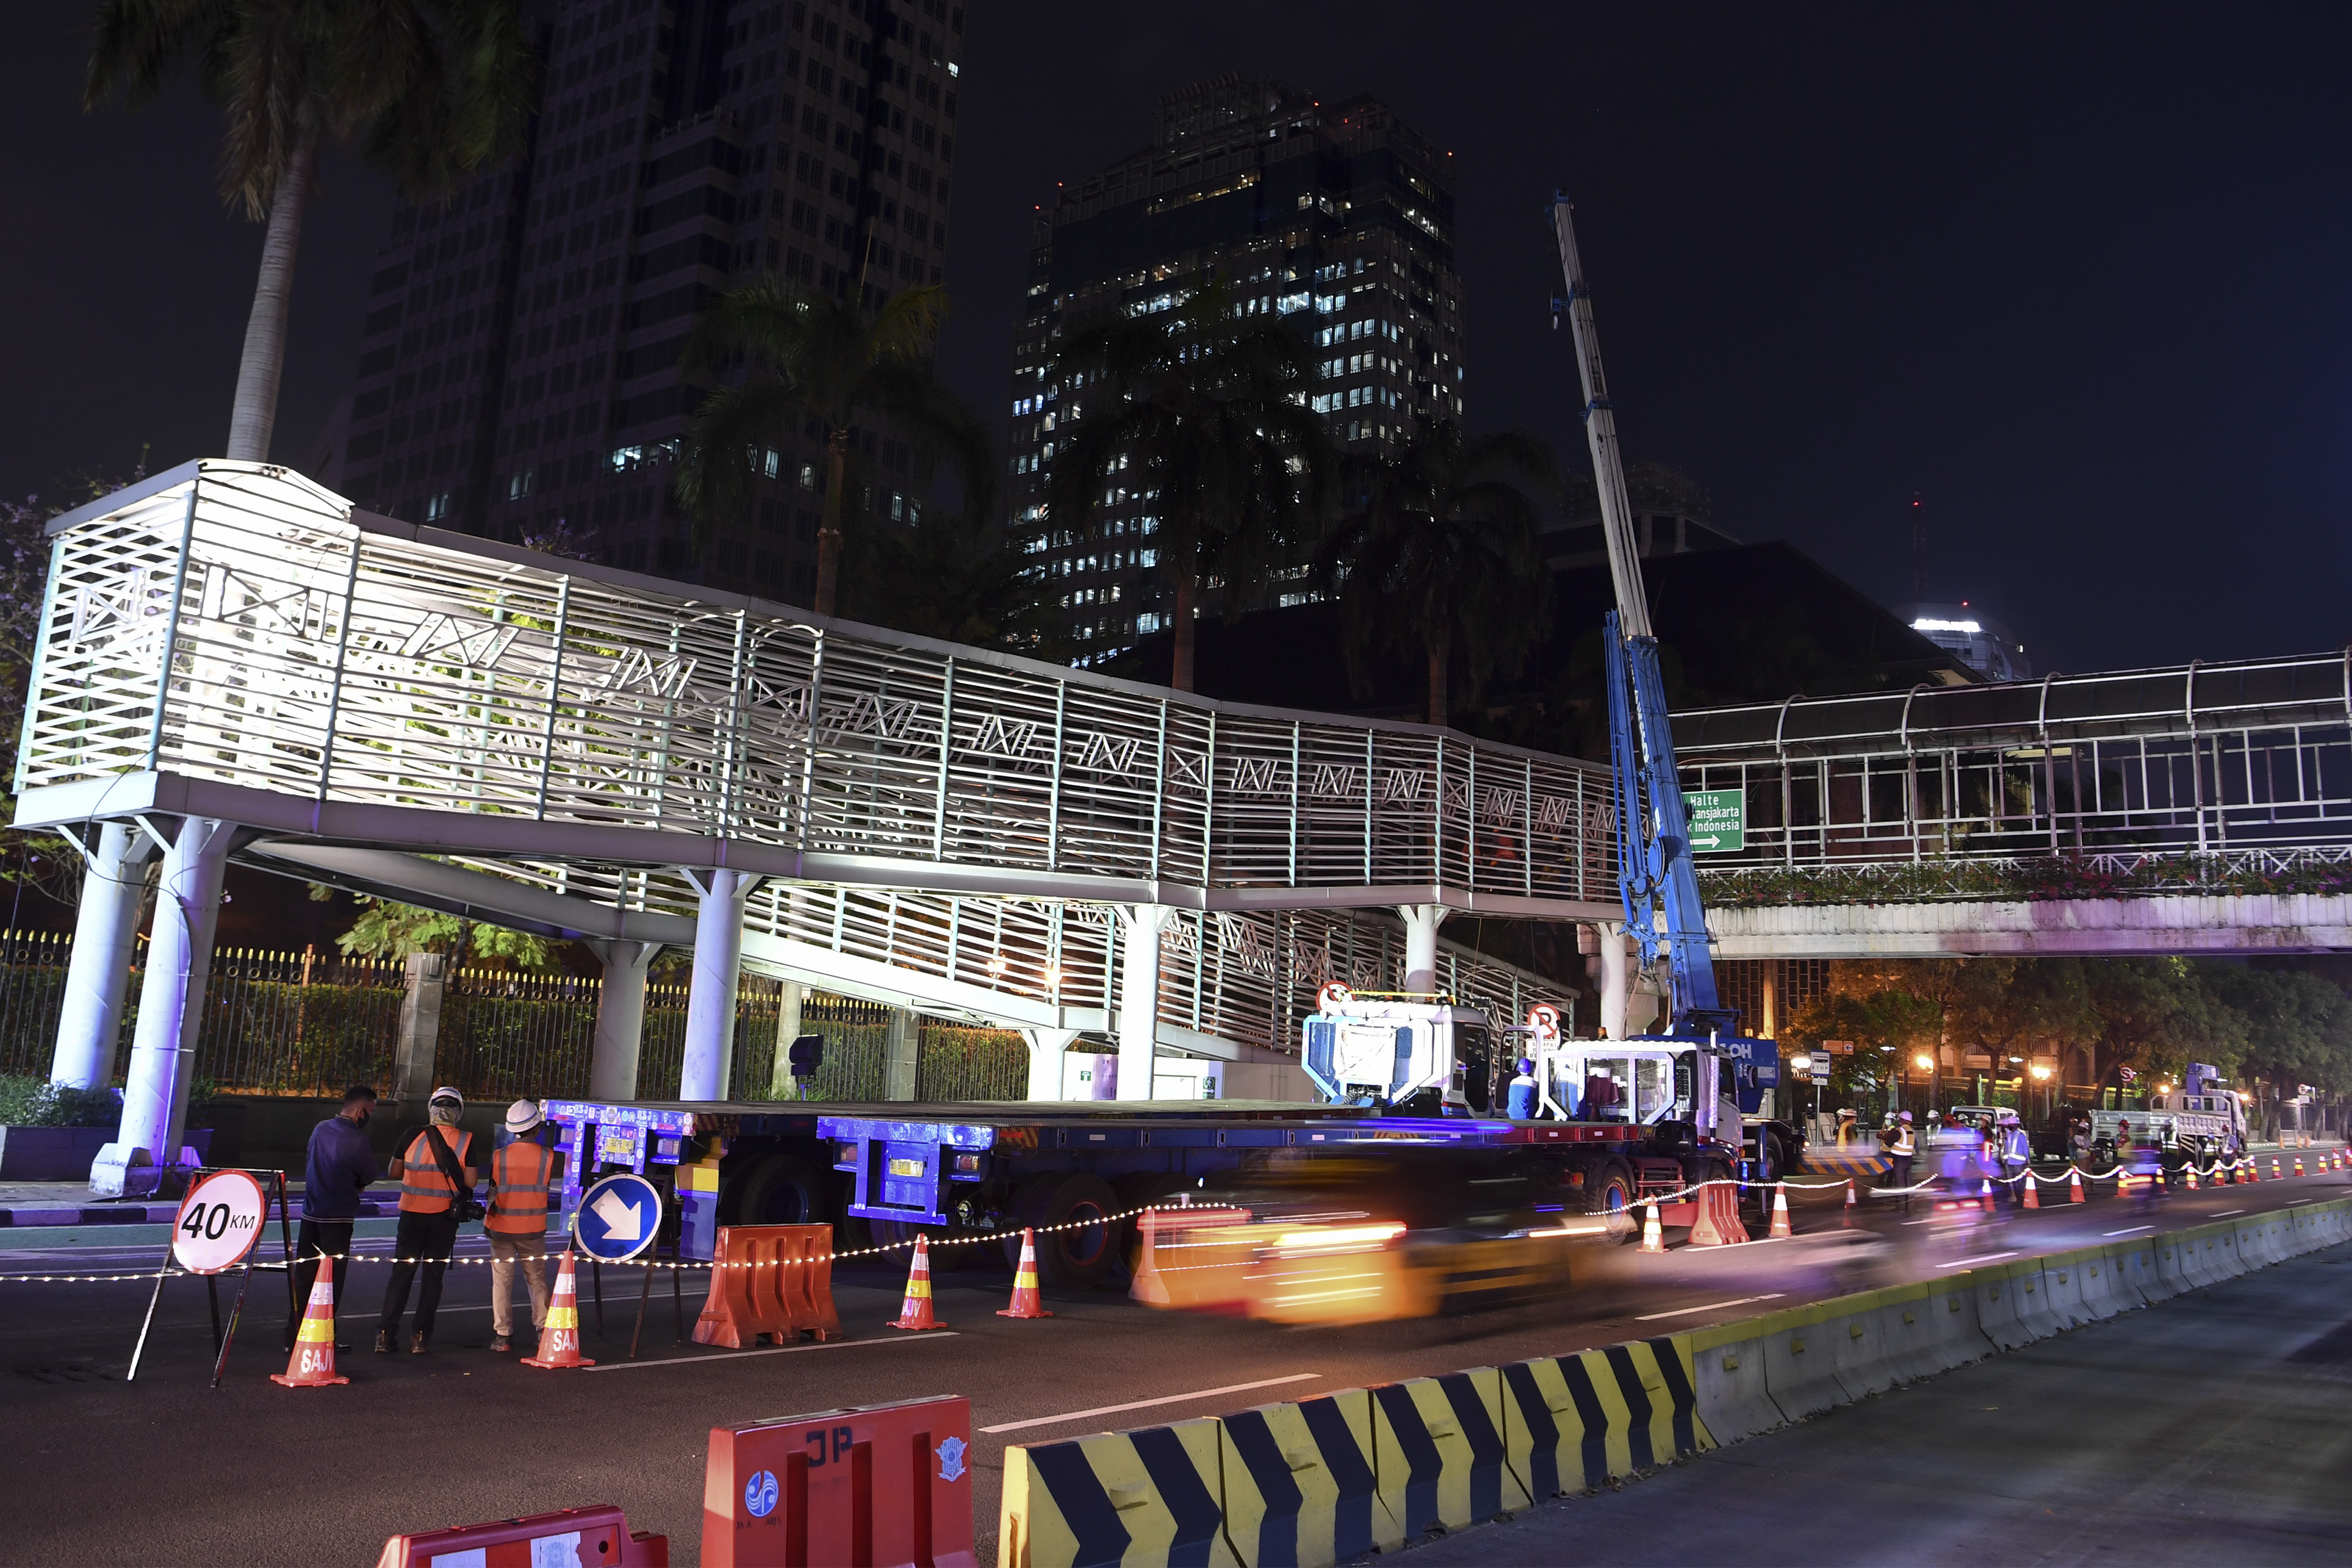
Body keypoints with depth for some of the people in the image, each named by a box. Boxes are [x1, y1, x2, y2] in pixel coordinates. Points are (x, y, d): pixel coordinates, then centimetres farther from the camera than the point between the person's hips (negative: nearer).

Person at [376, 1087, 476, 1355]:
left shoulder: (412, 1136, -4)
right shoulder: (466, 1141, -7)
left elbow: (395, 1173, 4)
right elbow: (470, 1182, -8)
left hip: (412, 1213, 1)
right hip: (445, 1217, -1)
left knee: (401, 1272, 9)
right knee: (433, 1275, 8)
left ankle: (385, 1335, 8)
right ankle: (420, 1337, 9)